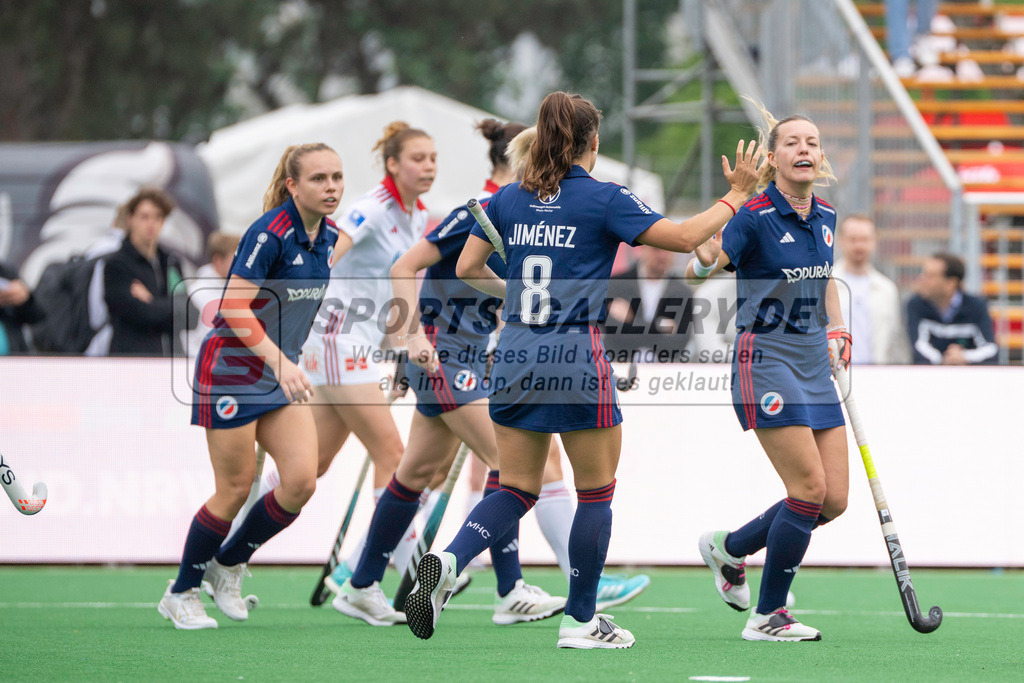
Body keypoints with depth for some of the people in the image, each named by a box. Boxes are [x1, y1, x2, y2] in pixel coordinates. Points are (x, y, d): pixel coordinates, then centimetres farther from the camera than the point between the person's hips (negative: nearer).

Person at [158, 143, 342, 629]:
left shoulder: (328, 236, 4)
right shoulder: (270, 233, -21)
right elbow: (234, 308, -26)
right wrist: (280, 362, -33)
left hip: (281, 371, 7)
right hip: (233, 367, -7)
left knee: (301, 481, -6)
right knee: (235, 489, -3)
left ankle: (229, 563, 16)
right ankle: (180, 594, 14)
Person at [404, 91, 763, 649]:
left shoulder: (508, 199, 7)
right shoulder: (602, 199, -6)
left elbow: (467, 269, 12)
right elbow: (685, 237, -4)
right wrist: (736, 195, 8)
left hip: (515, 355, 5)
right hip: (575, 355, -5)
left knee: (516, 490, 11)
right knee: (596, 492, 8)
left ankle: (448, 561, -15)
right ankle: (580, 620, 11)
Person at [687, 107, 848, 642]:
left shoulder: (825, 217, 7)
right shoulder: (755, 217, -14)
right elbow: (696, 273, -19)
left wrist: (836, 332, 14)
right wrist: (706, 262, -41)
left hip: (815, 367, 7)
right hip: (766, 362, -7)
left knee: (834, 499, 3)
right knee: (810, 488, -14)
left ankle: (729, 549, 25)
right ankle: (768, 616, -2)